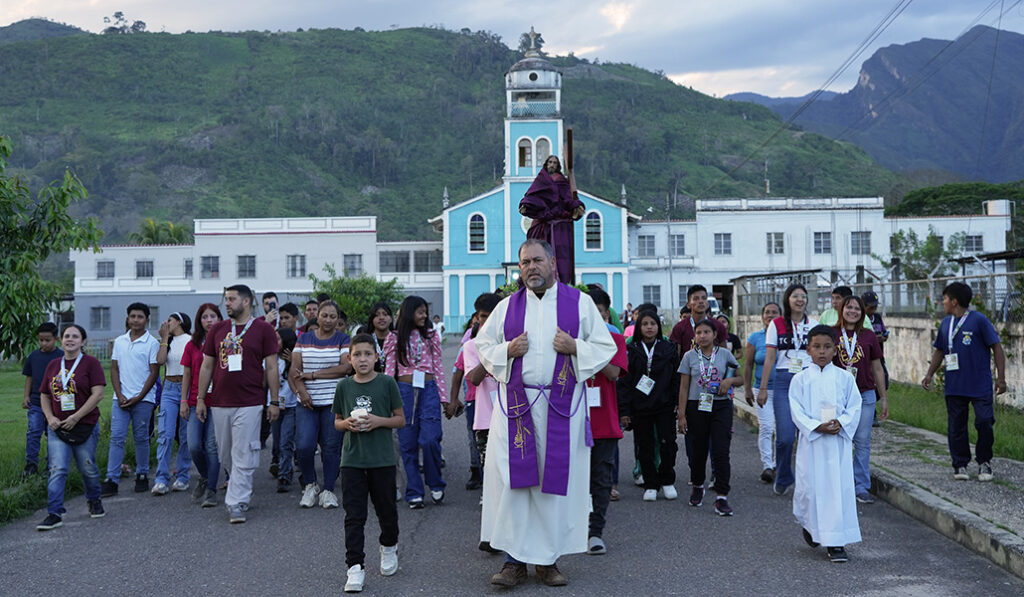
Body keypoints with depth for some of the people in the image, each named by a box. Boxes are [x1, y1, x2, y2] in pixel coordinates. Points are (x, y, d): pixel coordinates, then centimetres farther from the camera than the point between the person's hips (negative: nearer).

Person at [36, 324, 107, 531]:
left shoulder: (90, 363, -4)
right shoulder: (53, 365, 11)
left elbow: (98, 394, -12)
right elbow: (44, 396, 16)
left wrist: (76, 417, -16)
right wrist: (50, 417, -2)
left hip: (85, 427, -3)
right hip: (57, 428, 3)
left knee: (88, 468, 8)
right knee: (57, 470, -6)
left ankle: (94, 500, 33)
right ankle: (54, 514, -6)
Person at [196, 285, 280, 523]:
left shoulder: (263, 329, 0)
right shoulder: (217, 330, 11)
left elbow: (271, 367, 0)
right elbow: (206, 366, 14)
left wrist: (274, 401, -2)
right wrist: (200, 398, 9)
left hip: (250, 403, -5)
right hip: (220, 403, 5)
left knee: (243, 456, -6)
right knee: (226, 455, 12)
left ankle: (236, 504, -3)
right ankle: (243, 491, 29)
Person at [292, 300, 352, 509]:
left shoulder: (343, 339, 4)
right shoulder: (304, 339, 11)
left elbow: (346, 367, -9)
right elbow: (295, 368, 5)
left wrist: (312, 375, -11)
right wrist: (302, 391, -13)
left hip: (334, 401, -1)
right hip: (307, 402, 1)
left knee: (331, 447, 1)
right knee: (304, 446, -9)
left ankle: (328, 490, 14)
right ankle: (310, 485, 13)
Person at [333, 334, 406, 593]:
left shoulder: (387, 383, -3)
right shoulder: (344, 386, 3)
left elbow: (400, 420, 2)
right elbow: (337, 422, 13)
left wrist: (378, 421, -15)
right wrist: (347, 423, -10)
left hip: (382, 458, -1)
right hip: (352, 459, 1)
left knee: (386, 508, 13)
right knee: (354, 515, -2)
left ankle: (389, 547, 40)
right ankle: (355, 567, 1)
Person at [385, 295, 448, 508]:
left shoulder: (431, 336, 10)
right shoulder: (394, 338, 7)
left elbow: (438, 367, 11)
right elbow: (389, 370, 6)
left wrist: (443, 396, 6)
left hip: (429, 389, 0)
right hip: (405, 390, 0)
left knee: (429, 439, -13)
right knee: (408, 444, 2)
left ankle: (436, 485, 9)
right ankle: (414, 493, 11)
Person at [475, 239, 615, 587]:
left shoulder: (580, 303, 5)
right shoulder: (507, 306, 10)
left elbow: (606, 348, 7)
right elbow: (482, 346, 14)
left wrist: (575, 347, -11)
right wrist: (508, 350, -5)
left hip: (561, 407, -1)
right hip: (515, 404, 1)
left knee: (555, 482, 1)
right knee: (512, 479, -3)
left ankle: (547, 559, 13)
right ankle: (515, 560, 5)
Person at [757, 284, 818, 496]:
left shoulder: (813, 324, 11)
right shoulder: (776, 325, 4)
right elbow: (770, 358, 3)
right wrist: (763, 388, 1)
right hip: (783, 381, -2)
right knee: (785, 436, -9)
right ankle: (783, 479, 13)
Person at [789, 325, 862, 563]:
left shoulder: (844, 378, 4)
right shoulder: (800, 379, 0)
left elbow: (855, 407, 2)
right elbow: (796, 411, -5)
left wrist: (841, 423, -15)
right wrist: (817, 427, -18)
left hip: (839, 441, 1)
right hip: (811, 440, 0)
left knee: (840, 488, -3)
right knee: (810, 487, 4)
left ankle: (836, 542, 4)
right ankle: (809, 524, 35)